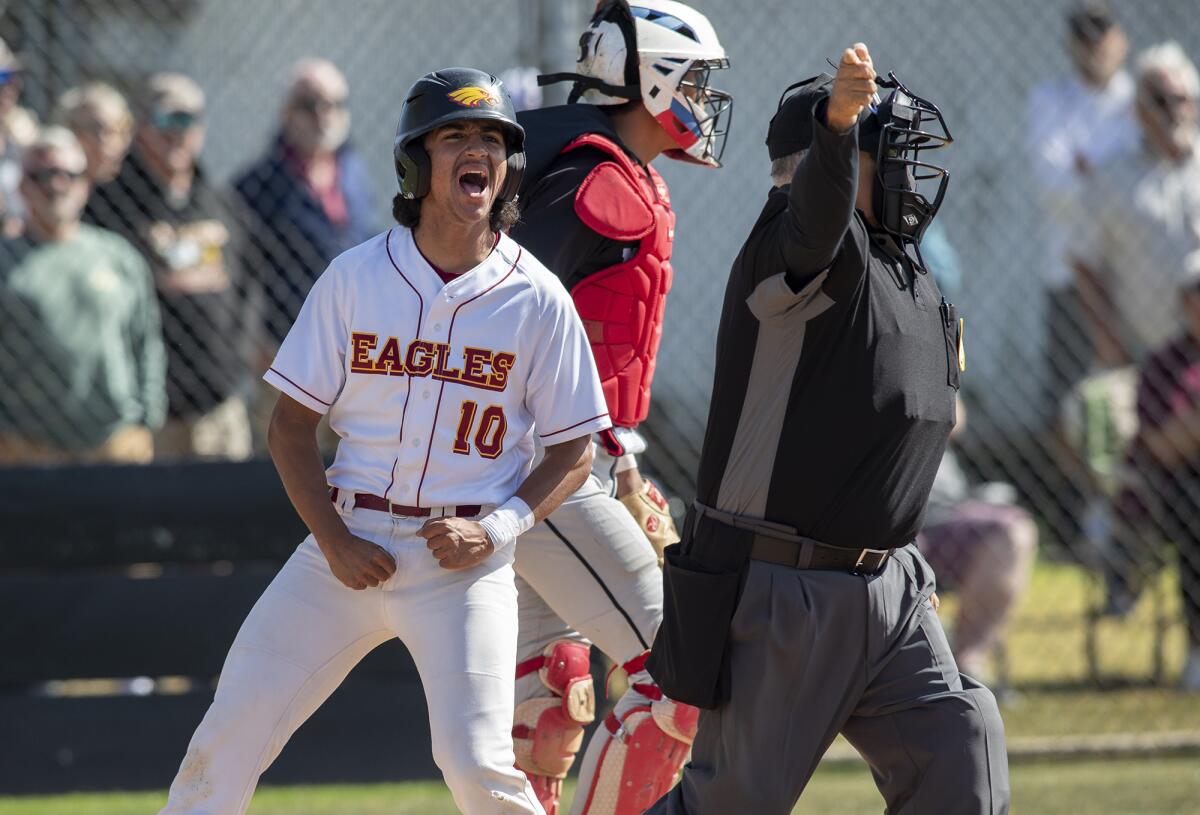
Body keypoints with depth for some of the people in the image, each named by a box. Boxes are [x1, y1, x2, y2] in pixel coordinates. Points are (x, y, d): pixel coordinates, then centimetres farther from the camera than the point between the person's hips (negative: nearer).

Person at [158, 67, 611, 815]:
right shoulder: (354, 278, 1)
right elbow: (292, 423, 5)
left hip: (463, 562, -2)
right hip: (350, 547, 2)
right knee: (232, 733, -1)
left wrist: (498, 529, -13)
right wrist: (334, 541, -7)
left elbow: (573, 452, 3)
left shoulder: (536, 300, -2)